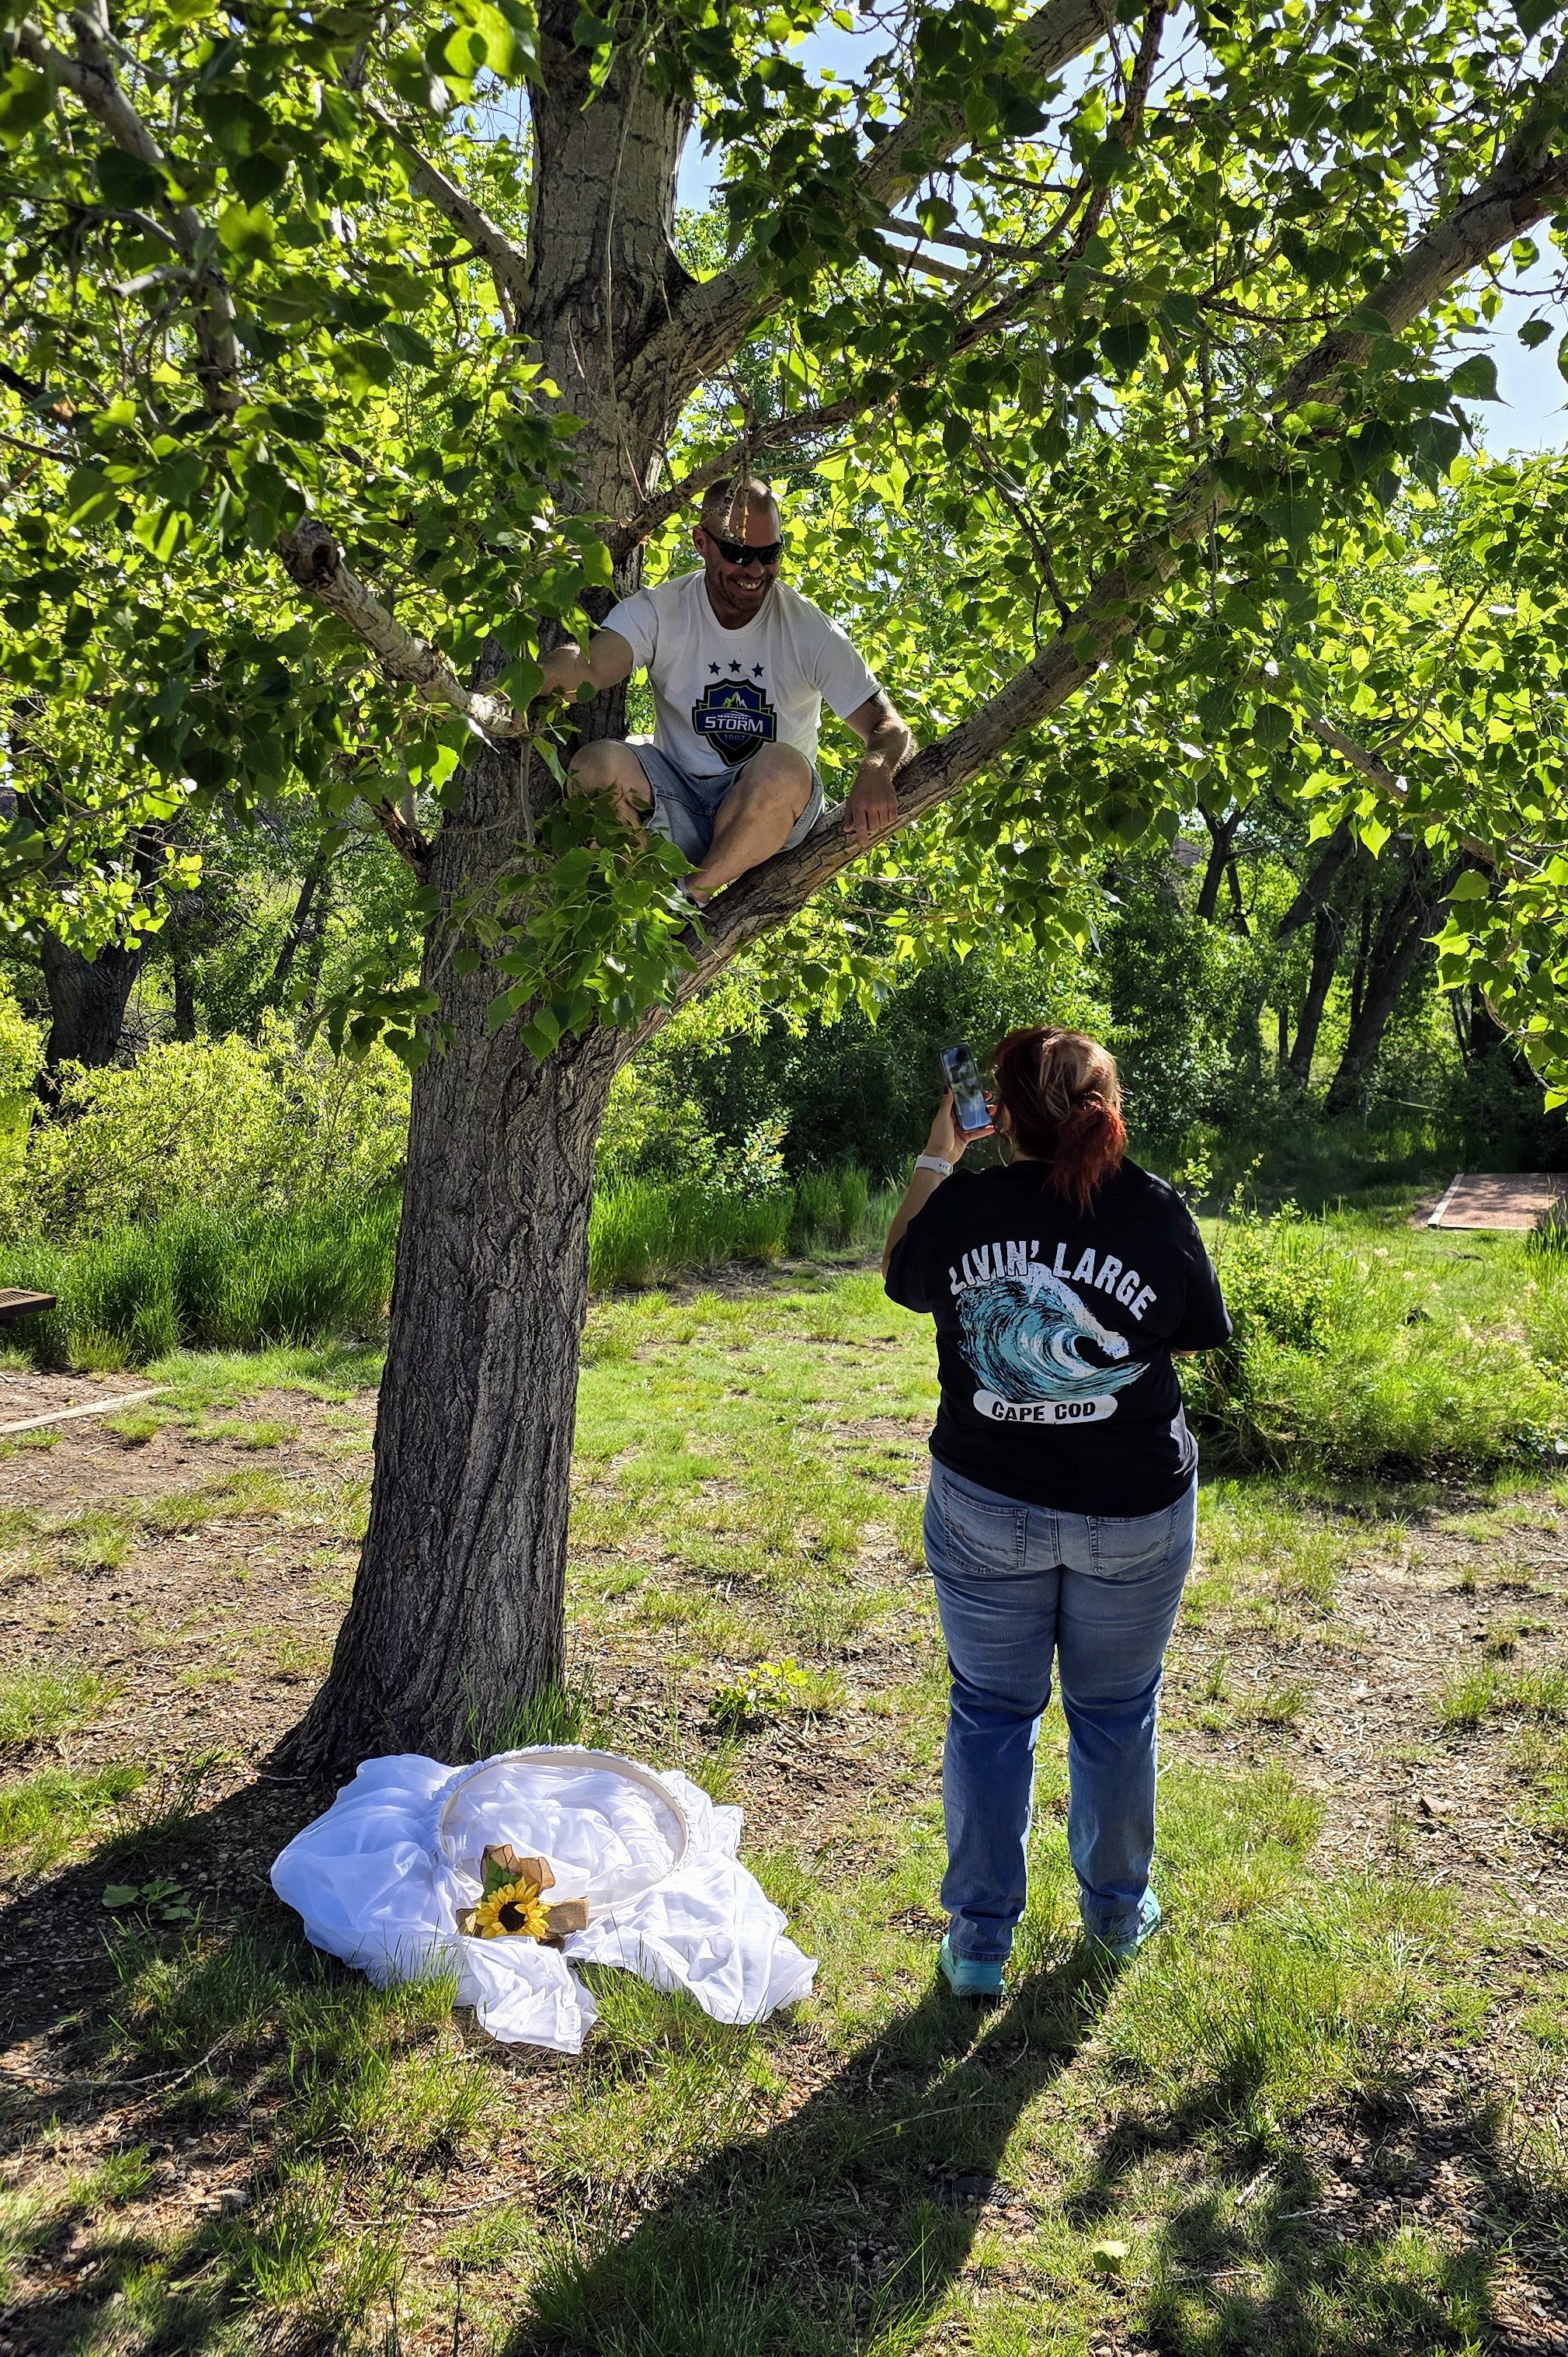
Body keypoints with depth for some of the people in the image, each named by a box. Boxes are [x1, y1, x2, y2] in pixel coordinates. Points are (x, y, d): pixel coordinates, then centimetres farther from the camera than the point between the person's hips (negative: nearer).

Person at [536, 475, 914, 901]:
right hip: (677, 798, 1)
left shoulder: (809, 630, -5)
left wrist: (875, 771, -33)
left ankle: (689, 896, -17)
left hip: (770, 816, 0)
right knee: (595, 765, -27)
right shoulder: (660, 611, -5)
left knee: (784, 766, -35)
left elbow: (888, 727, -7)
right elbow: (590, 665, -24)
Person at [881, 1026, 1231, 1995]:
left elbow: (900, 1276, 10)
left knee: (990, 1714, 15)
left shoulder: (962, 1206, -12)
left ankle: (979, 1941, 23)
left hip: (986, 1512, 0)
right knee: (1115, 1712, 20)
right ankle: (1119, 1909, 38)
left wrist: (936, 1160, 16)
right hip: (1134, 1514, 0)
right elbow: (1202, 1335, 1)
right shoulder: (1155, 1209, -14)